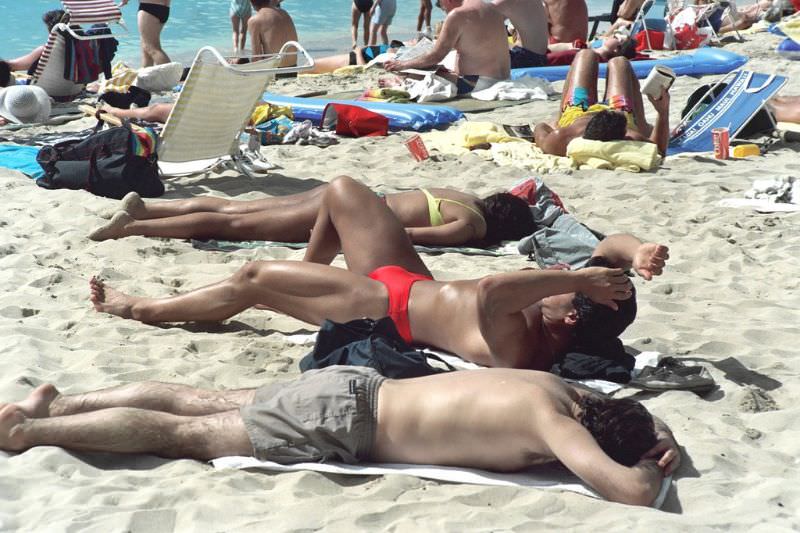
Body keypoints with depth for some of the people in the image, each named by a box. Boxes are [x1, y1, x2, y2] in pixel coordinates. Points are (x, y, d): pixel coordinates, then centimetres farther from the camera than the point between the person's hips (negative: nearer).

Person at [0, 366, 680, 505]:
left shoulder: (556, 382, 2)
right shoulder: (552, 422, -21)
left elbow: (617, 414, 26)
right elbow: (631, 490, -30)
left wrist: (654, 431, 8)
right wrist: (648, 468, -8)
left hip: (352, 387, 7)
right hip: (338, 426, -7)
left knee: (200, 401, 16)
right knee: (182, 433, 1)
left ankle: (56, 402, 25)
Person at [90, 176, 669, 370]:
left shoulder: (519, 348, -42)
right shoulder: (568, 329, -18)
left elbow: (490, 291, -63)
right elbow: (611, 243, -13)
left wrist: (581, 277, -55)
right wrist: (640, 253, -35)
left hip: (389, 306, -8)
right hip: (419, 285, 8)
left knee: (252, 279, 5)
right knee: (342, 189, 17)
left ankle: (139, 308, 30)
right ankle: (308, 275, 43)